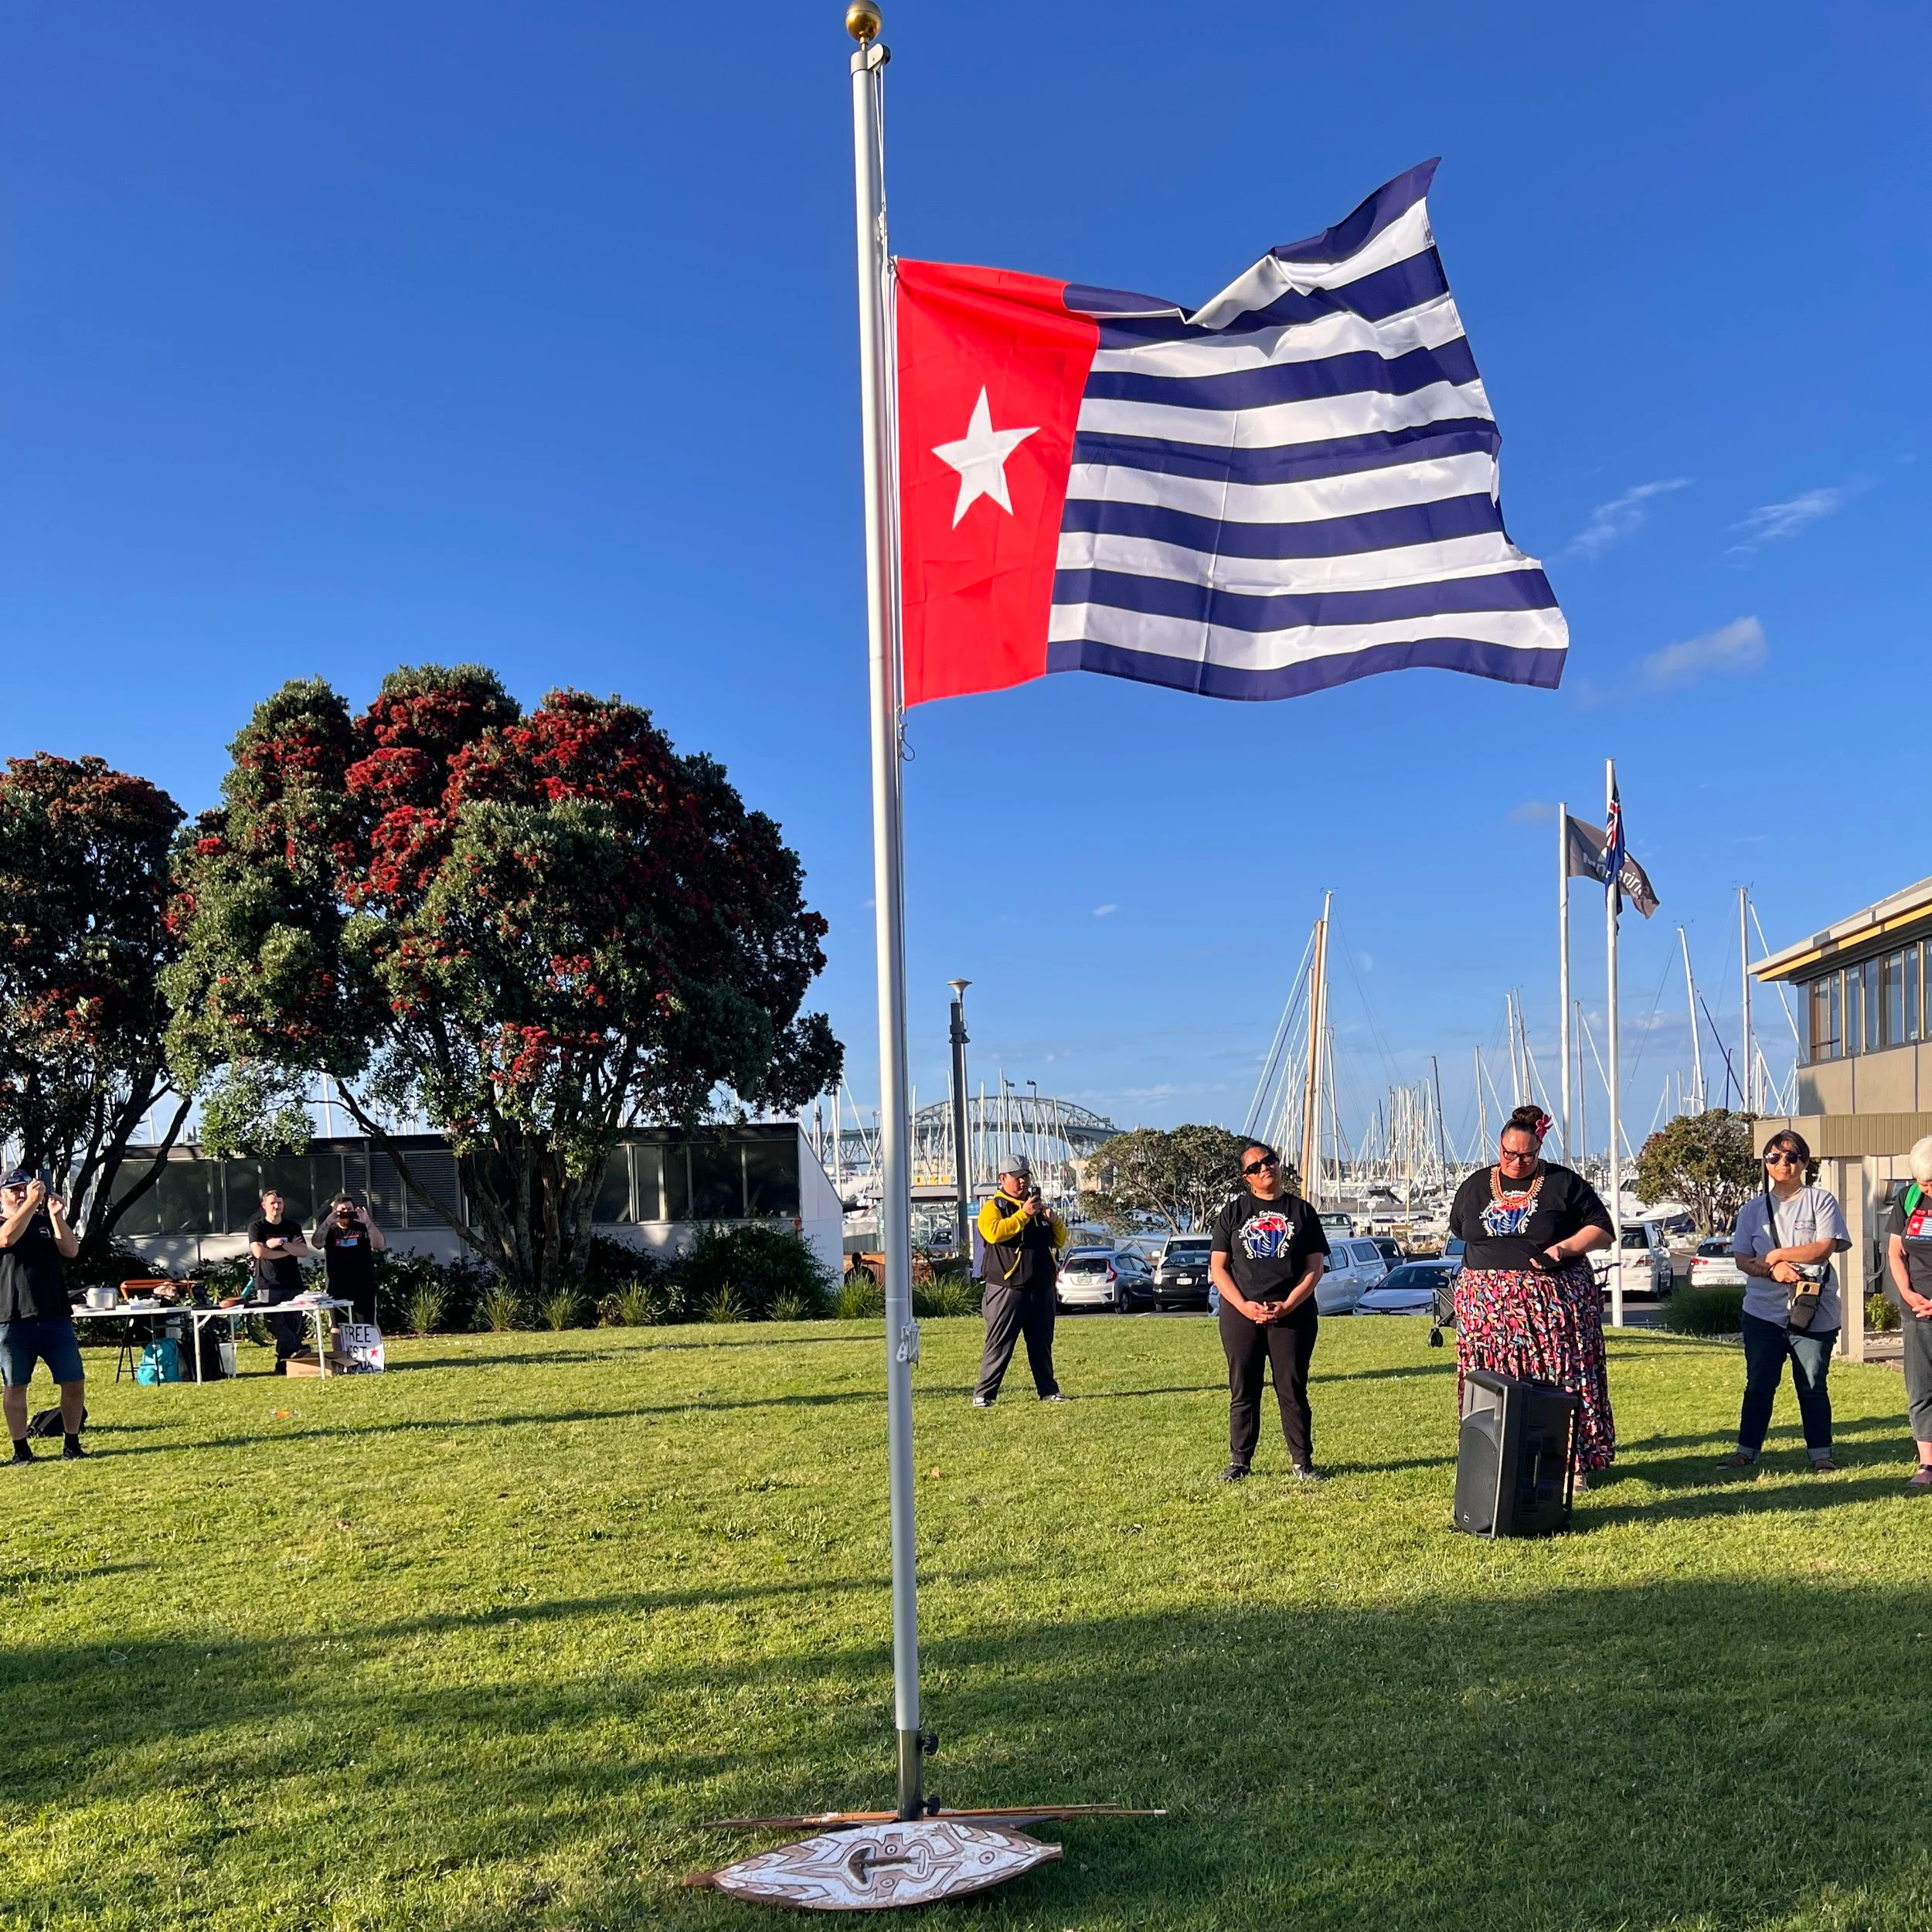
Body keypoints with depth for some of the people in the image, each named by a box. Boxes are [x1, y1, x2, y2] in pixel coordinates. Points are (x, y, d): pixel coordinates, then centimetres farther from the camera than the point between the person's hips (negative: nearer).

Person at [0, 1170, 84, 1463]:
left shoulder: (46, 1222, 15)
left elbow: (71, 1251, 0)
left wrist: (56, 1216, -10)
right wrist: (31, 1203, -22)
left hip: (55, 1316, 3)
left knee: (74, 1382, 1)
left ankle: (71, 1445, 13)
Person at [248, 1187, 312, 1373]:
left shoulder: (293, 1227, 14)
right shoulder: (256, 1227, 6)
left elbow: (304, 1251, 1)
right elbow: (259, 1252, -10)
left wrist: (282, 1244, -13)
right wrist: (290, 1250, -4)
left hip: (293, 1285, 3)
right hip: (268, 1286, -3)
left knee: (294, 1327, -4)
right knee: (278, 1327, -13)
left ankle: (284, 1363, -1)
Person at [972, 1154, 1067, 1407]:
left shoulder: (1038, 1206, 19)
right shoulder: (993, 1207, -1)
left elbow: (1060, 1241, 19)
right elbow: (994, 1232, -21)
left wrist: (1055, 1221, -2)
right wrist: (1023, 1214, -23)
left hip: (1041, 1289, 6)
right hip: (1007, 1289, -6)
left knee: (1042, 1343, 12)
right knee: (999, 1344, -7)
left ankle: (1048, 1390, 21)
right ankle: (984, 1394, -5)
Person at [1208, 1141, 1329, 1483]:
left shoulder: (1301, 1211, 8)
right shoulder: (1234, 1212, 9)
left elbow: (1315, 1266, 4)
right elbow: (1218, 1266, 5)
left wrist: (1287, 1305, -9)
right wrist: (1244, 1306, -9)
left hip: (1293, 1314, -1)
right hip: (1240, 1313, 1)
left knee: (1293, 1390, 0)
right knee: (1243, 1390, 4)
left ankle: (1302, 1461, 8)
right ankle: (1239, 1461, 11)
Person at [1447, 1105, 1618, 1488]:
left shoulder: (1564, 1183, 2)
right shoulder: (1476, 1186, 12)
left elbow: (1602, 1230, 0)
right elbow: (1459, 1231, 26)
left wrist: (1563, 1248, -15)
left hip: (1554, 1306, -3)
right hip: (1490, 1308, 3)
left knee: (1563, 1384, -3)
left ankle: (1574, 1462, 5)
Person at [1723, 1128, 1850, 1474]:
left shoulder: (1821, 1200, 2)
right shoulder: (1754, 1208, 12)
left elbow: (1824, 1248, -10)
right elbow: (1741, 1257, 5)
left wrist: (1774, 1255, -9)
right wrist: (1772, 1270, -14)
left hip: (1813, 1313, -2)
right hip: (1763, 1312, 2)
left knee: (1812, 1386, 3)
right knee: (1759, 1384, 4)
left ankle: (1821, 1454, 13)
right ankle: (1746, 1450, 10)